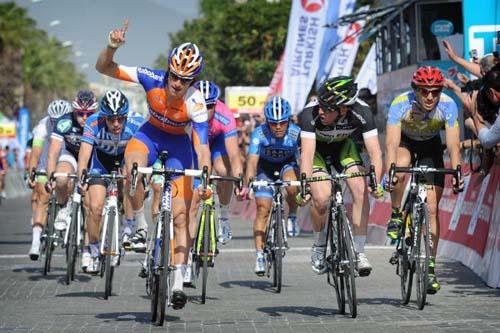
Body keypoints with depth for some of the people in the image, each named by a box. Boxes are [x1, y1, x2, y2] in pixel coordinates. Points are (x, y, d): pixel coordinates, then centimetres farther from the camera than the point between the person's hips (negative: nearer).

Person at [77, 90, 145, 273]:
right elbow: (84, 154, -37)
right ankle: (92, 249, 13)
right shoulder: (94, 123, -33)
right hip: (101, 157, 0)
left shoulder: (136, 122, -33)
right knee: (96, 207, -10)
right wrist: (81, 178, -50)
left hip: (126, 156, 0)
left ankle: (129, 228, -17)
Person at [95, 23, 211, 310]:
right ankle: (141, 226, -15)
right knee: (133, 168, -36)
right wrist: (112, 48, -41)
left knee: (181, 217, -6)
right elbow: (104, 68, -20)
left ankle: (179, 281, 1)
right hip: (151, 133, 1)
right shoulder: (152, 79, -25)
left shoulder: (195, 103, -30)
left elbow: (202, 145, -33)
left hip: (179, 143, -1)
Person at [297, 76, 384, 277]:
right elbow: (307, 154, -43)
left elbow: (375, 152, -35)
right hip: (317, 147, -2)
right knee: (322, 198, -21)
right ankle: (319, 247, 6)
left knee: (361, 191, -19)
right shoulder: (310, 114, -37)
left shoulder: (361, 113, -33)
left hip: (344, 145, 2)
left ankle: (359, 252, -10)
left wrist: (376, 183, -51)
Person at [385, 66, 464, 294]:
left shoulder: (448, 106, -30)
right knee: (400, 170, -37)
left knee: (432, 209, -8)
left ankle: (430, 268, -3)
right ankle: (396, 216, -10)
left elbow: (453, 145, -33)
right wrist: (389, 173, -55)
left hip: (431, 146, 1)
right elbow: (392, 143, -40)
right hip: (405, 141, -1)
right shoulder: (401, 104, -33)